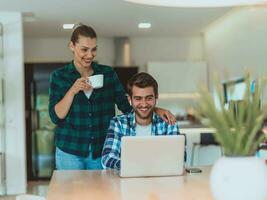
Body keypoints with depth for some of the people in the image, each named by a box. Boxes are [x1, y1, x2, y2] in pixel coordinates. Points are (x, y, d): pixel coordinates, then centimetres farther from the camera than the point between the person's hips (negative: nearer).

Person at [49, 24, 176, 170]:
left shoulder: (108, 73, 3)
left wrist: (156, 110, -11)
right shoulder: (59, 76, -1)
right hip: (70, 152, -1)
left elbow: (126, 105, 3)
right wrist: (73, 90, -19)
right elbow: (56, 116, -7)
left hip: (102, 151, 2)